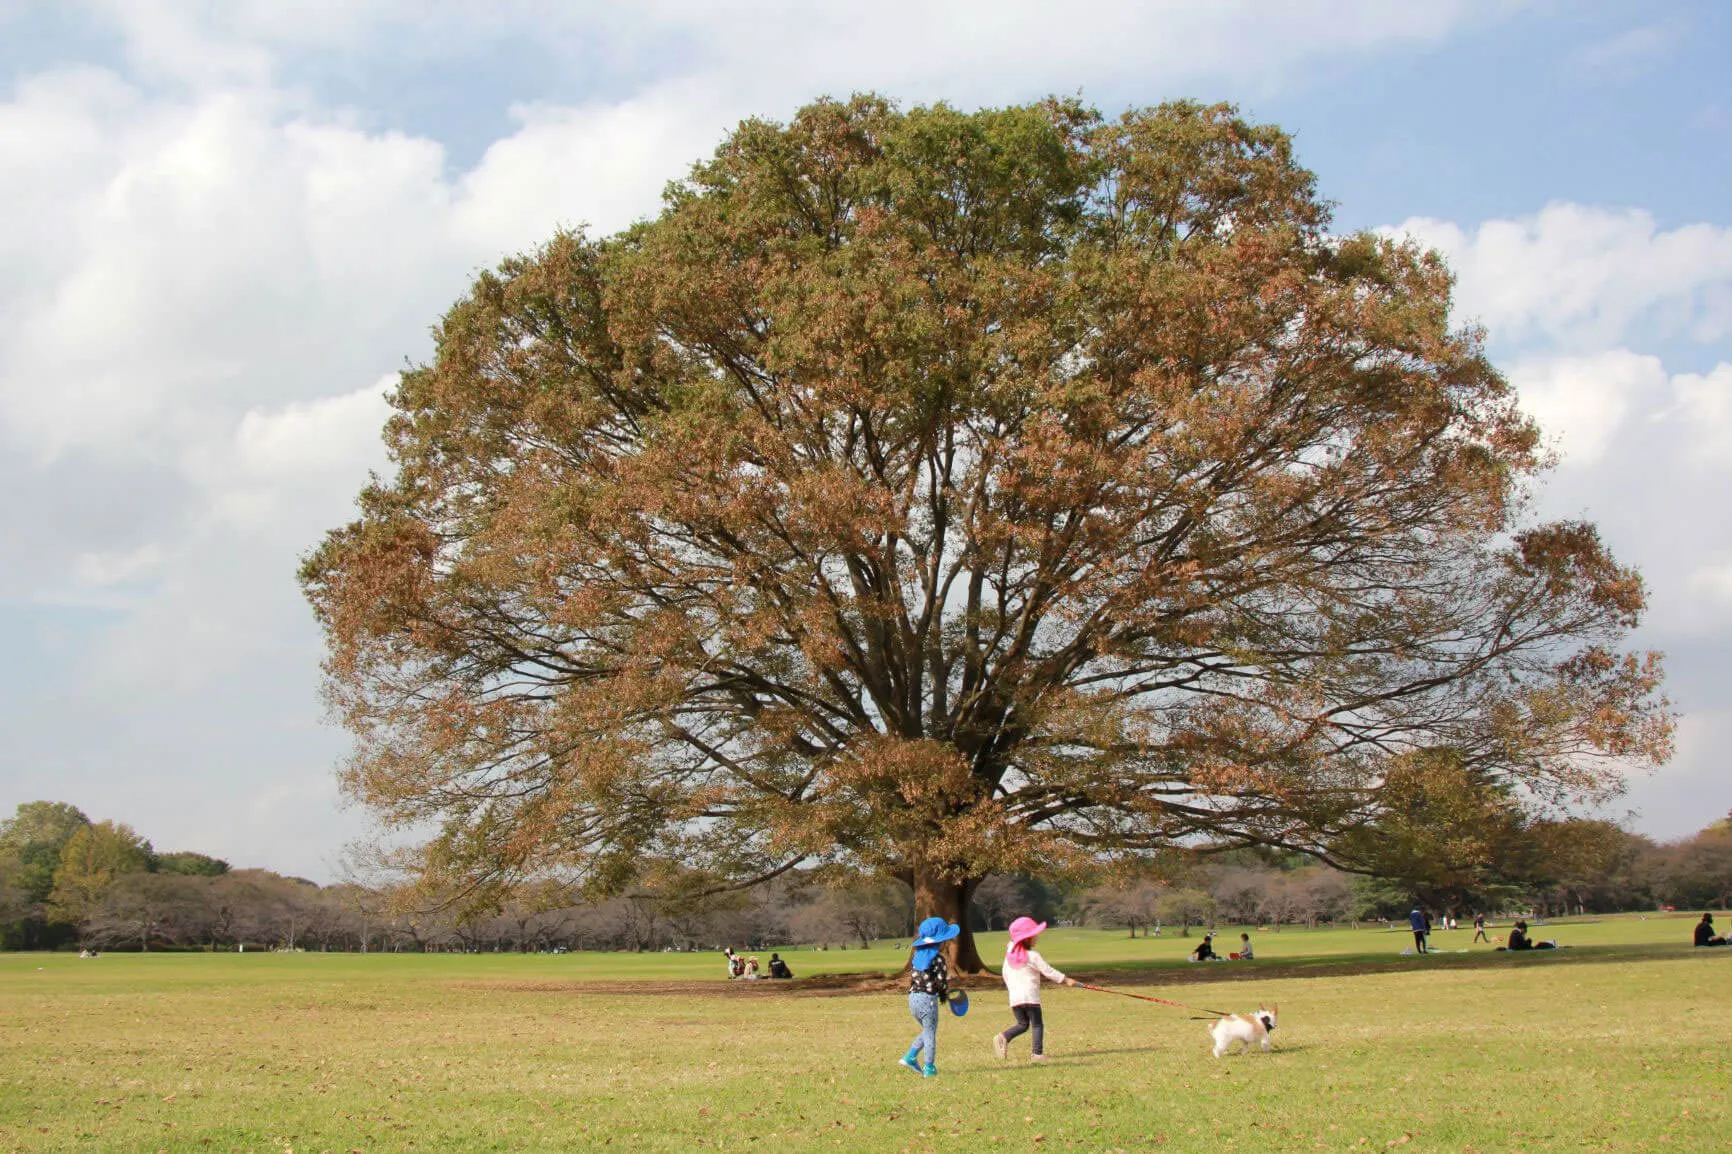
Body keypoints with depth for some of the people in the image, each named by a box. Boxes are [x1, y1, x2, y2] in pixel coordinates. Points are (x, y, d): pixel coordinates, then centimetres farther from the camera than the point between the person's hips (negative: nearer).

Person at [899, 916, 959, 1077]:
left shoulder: (918, 955, 9)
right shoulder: (937, 958, -13)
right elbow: (942, 980, -14)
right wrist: (945, 995, 7)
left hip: (913, 997, 7)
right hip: (928, 999, -7)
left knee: (927, 1031, 23)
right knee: (930, 1034, 5)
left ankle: (910, 1057, 13)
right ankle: (929, 1068, 9)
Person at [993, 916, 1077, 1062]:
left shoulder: (1010, 955, 10)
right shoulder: (1033, 957, -9)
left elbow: (1005, 974, 17)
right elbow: (1048, 972, -7)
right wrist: (1065, 980, 1)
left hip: (1014, 997, 6)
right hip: (1030, 996, -6)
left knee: (1022, 1024, 16)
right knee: (1037, 1025, 1)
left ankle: (1003, 1037, -8)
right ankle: (1038, 1053, -9)